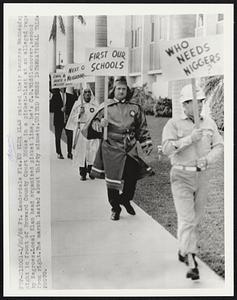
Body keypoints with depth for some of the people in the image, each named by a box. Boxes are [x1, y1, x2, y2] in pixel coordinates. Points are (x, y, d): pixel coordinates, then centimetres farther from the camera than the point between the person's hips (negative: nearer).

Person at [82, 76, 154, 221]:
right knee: (112, 181, 3)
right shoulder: (106, 106, 2)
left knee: (132, 177, 0)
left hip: (130, 149, 2)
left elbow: (142, 128, 17)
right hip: (111, 148, -2)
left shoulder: (135, 107, 9)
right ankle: (115, 209, 21)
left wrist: (147, 144, 13)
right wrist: (100, 124, -17)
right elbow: (93, 123, 5)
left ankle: (126, 200, 28)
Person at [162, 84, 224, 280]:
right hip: (182, 177, -4)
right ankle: (191, 262, -7)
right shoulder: (174, 124, -4)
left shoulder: (210, 123, 7)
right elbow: (167, 148, -17)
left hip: (203, 176, 4)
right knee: (186, 219, -9)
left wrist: (206, 160, -16)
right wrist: (189, 138, -25)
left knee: (196, 218, 14)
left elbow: (219, 147, 2)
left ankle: (183, 251, 35)